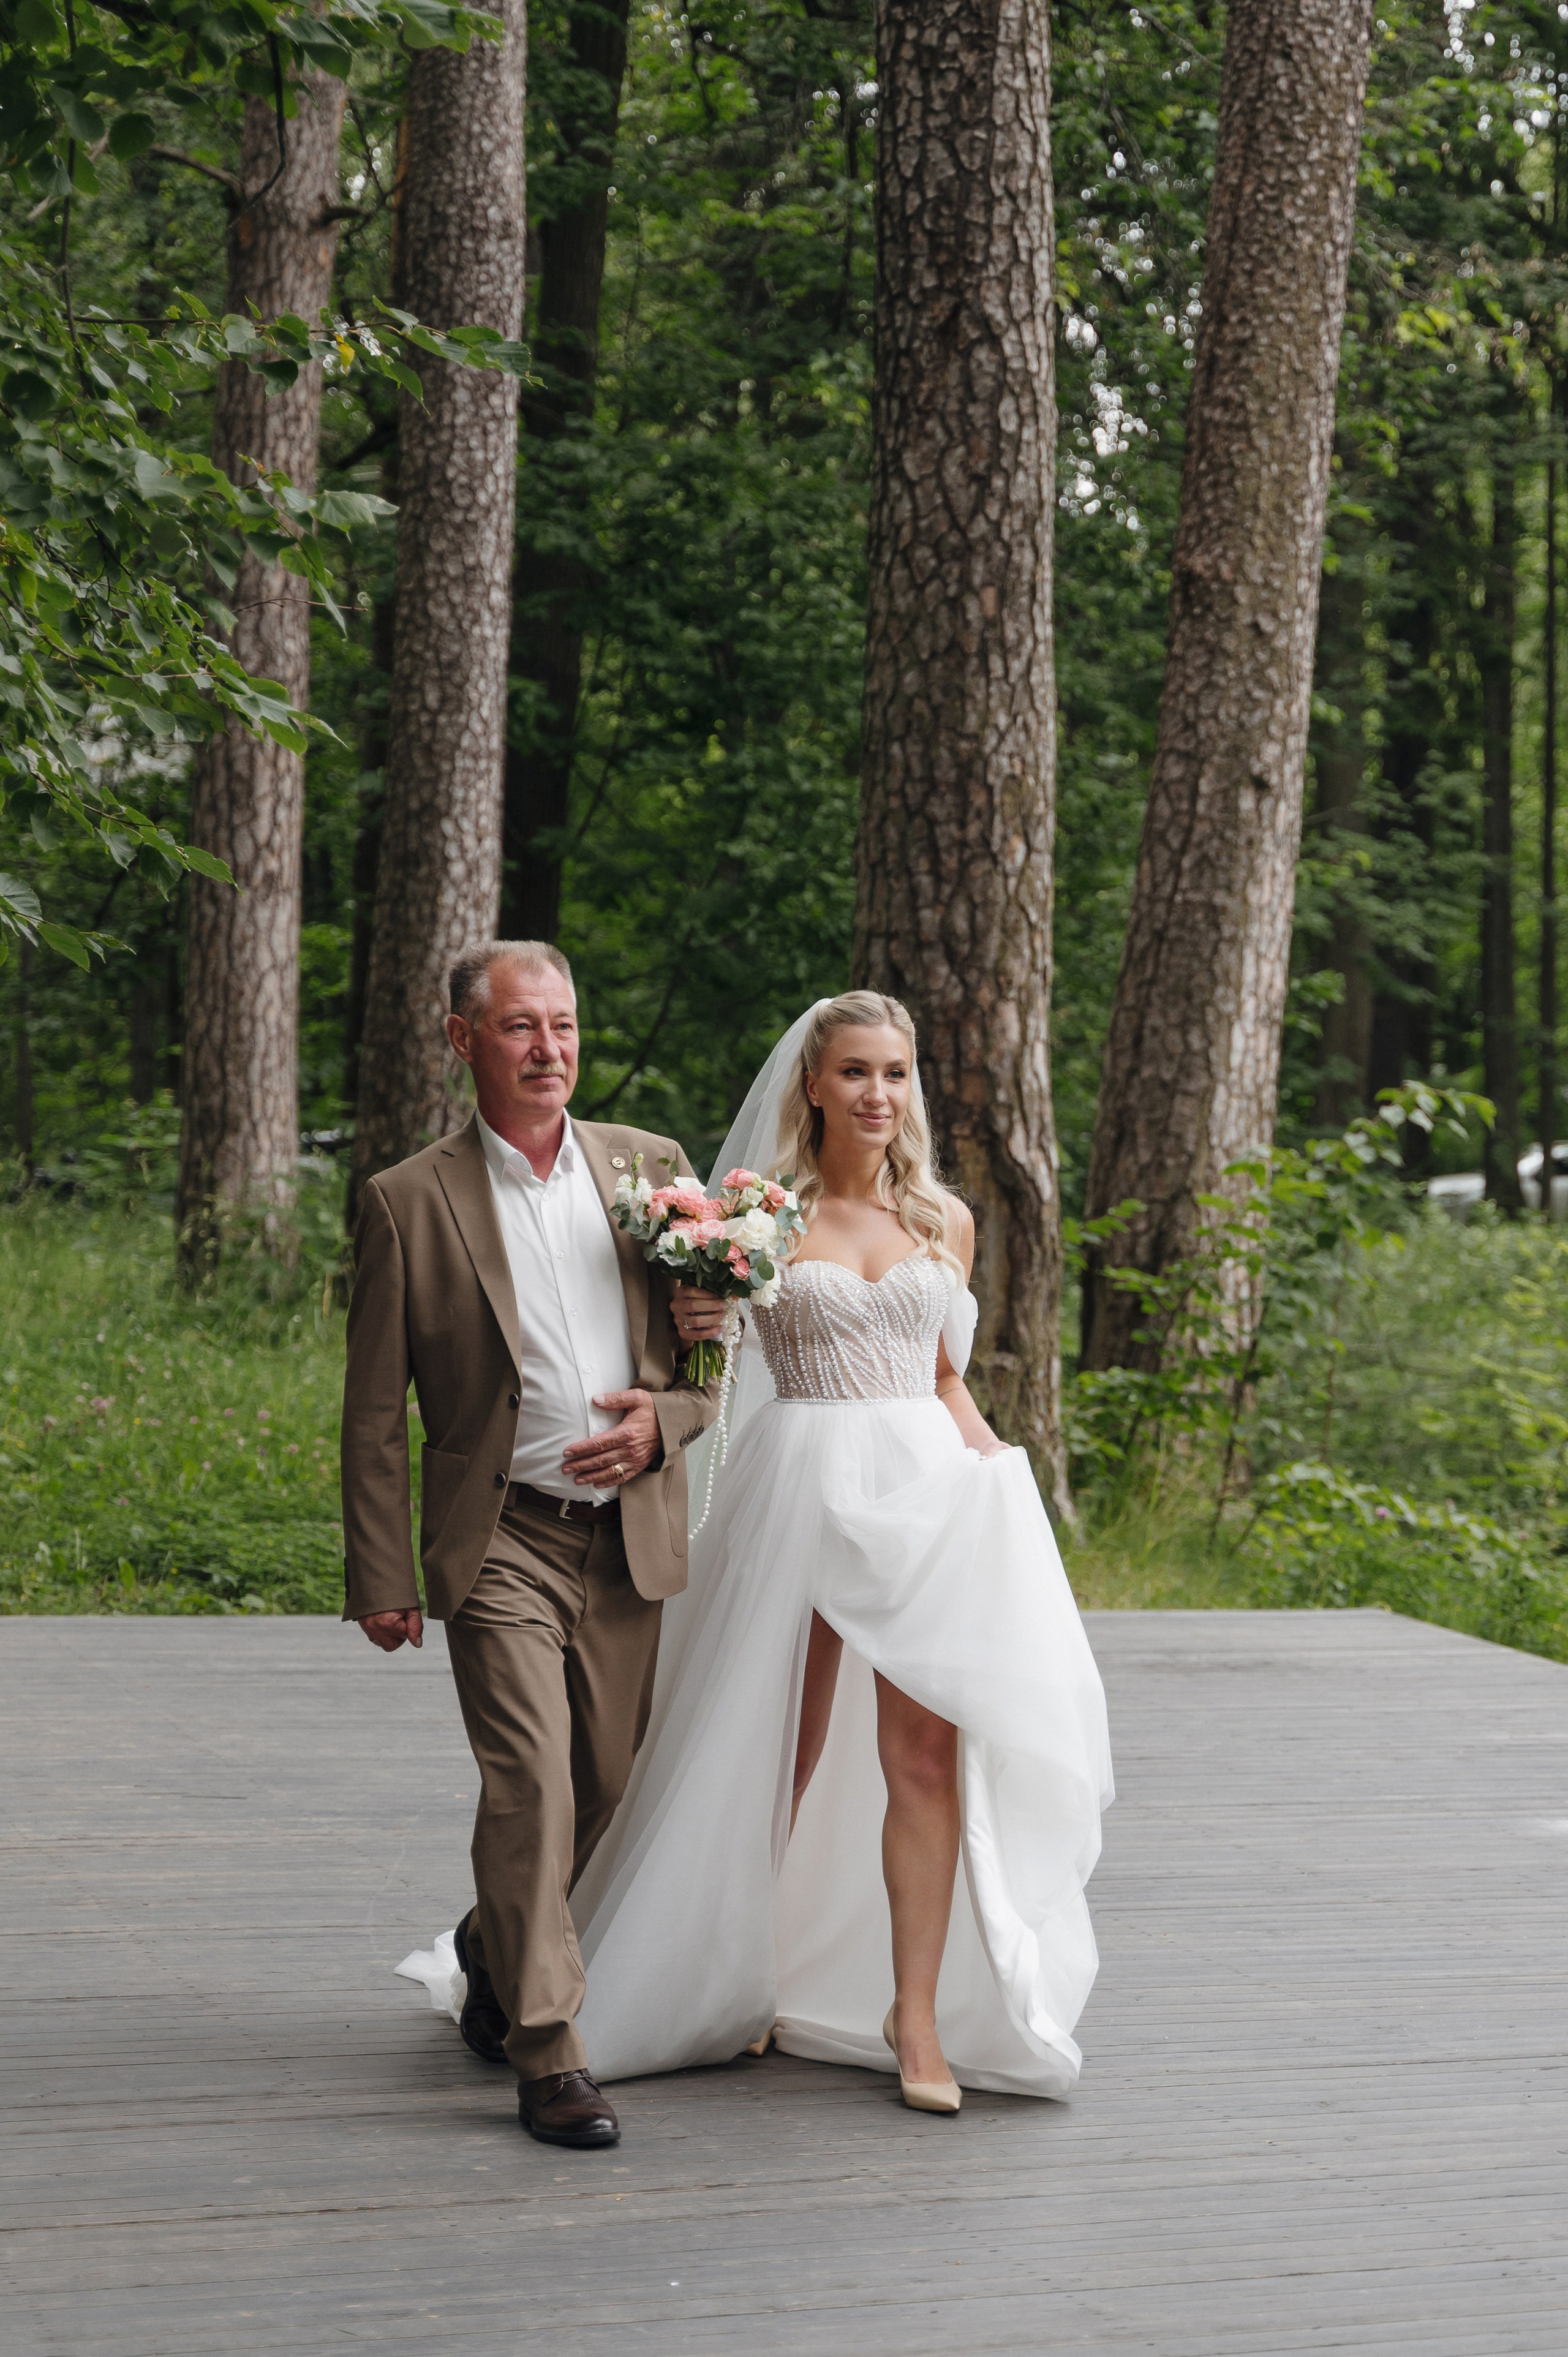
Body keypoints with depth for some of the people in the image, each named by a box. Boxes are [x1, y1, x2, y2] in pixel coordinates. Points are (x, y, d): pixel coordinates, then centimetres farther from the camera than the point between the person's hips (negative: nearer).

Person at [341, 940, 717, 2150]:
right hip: (501, 1542, -4)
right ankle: (549, 2052, -6)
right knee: (531, 1784, -14)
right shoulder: (409, 1202, -3)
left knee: (606, 1789, 11)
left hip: (630, 1538, 4)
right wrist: (380, 1577, -3)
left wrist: (666, 1419, -8)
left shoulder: (650, 1166, 6)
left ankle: (496, 1957, 36)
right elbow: (374, 1413, -1)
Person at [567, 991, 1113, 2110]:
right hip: (800, 1484, -2)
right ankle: (731, 1979, 27)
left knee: (927, 1750, -8)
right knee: (780, 1755, 6)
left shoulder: (946, 1220, 12)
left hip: (926, 1488, 2)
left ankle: (917, 2014, -1)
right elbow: (707, 1340, 10)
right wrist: (698, 1323, -12)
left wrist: (1004, 1478, 6)